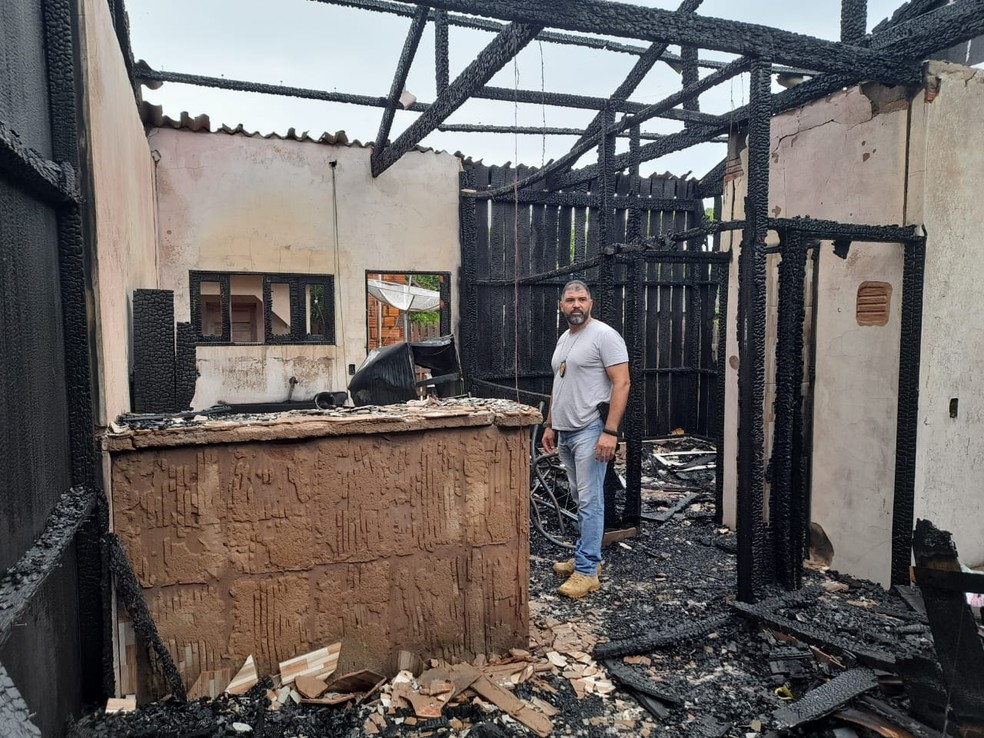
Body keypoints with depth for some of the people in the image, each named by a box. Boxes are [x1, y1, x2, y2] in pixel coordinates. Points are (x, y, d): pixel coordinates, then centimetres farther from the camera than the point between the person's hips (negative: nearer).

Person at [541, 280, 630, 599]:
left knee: (589, 501, -5)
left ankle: (586, 571, 1)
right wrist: (549, 425, 19)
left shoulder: (604, 335, -10)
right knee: (582, 499, 15)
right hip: (564, 432, 9)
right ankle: (589, 556, 27)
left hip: (590, 431, -9)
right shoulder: (563, 339, 16)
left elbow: (621, 383, -16)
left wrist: (610, 431, -22)